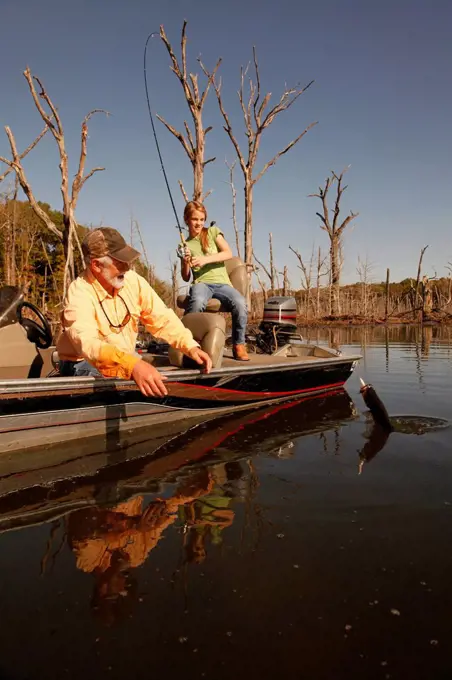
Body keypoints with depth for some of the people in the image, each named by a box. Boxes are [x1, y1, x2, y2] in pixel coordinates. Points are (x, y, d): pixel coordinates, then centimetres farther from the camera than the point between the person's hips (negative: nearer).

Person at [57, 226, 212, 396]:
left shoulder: (133, 281, -8)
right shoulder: (78, 294, -26)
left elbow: (162, 318, -4)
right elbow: (87, 343, -42)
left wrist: (191, 346, -20)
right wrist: (133, 365, -59)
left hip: (127, 360, 6)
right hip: (86, 364, -6)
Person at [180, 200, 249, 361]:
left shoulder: (212, 232, 14)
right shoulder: (186, 245, 17)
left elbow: (228, 253, -1)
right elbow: (185, 277, 14)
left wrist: (205, 259, -14)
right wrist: (186, 262, -6)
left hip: (222, 282, 0)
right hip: (201, 283, 0)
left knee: (240, 303, -32)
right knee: (197, 302, -39)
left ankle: (238, 345, -13)